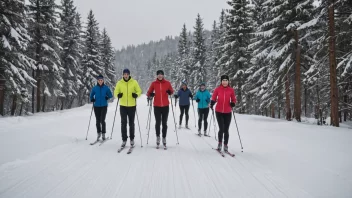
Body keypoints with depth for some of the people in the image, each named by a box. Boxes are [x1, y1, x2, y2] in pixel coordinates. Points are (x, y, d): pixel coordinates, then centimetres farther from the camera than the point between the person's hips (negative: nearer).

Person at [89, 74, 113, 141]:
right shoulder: (95, 88, 3)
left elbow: (110, 95, 6)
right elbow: (91, 95, 13)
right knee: (98, 121, 8)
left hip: (104, 106, -2)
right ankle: (99, 133, 26)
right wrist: (92, 99, -5)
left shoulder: (106, 88, -1)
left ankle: (103, 134, 4)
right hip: (96, 106, 2)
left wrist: (107, 97, -12)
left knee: (102, 120, -11)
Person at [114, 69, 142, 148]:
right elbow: (115, 92, 5)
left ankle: (132, 139, 22)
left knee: (131, 123, 8)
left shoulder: (134, 82, -1)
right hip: (123, 106, 1)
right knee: (123, 123, 0)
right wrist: (118, 95, -17)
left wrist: (136, 95, -19)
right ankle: (124, 139, 9)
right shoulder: (119, 83, 2)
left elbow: (139, 91, 3)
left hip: (132, 106, 0)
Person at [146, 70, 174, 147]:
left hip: (165, 106, 0)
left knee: (164, 123, 6)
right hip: (157, 106, 0)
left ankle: (164, 138, 16)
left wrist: (169, 92, -13)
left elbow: (171, 91, 9)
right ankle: (158, 137, 19)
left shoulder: (167, 83, 2)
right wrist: (150, 95, -16)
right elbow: (148, 93, 6)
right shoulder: (154, 83, 2)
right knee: (158, 122, 1)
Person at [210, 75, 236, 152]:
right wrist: (212, 104, -16)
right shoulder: (217, 89, -2)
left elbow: (233, 100, 8)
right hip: (219, 112, -1)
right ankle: (220, 143, 15)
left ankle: (225, 145, 21)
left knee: (226, 130, 6)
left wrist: (233, 104, -12)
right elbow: (213, 98, 4)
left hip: (227, 113, 1)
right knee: (221, 129, -9)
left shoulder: (231, 90, 0)